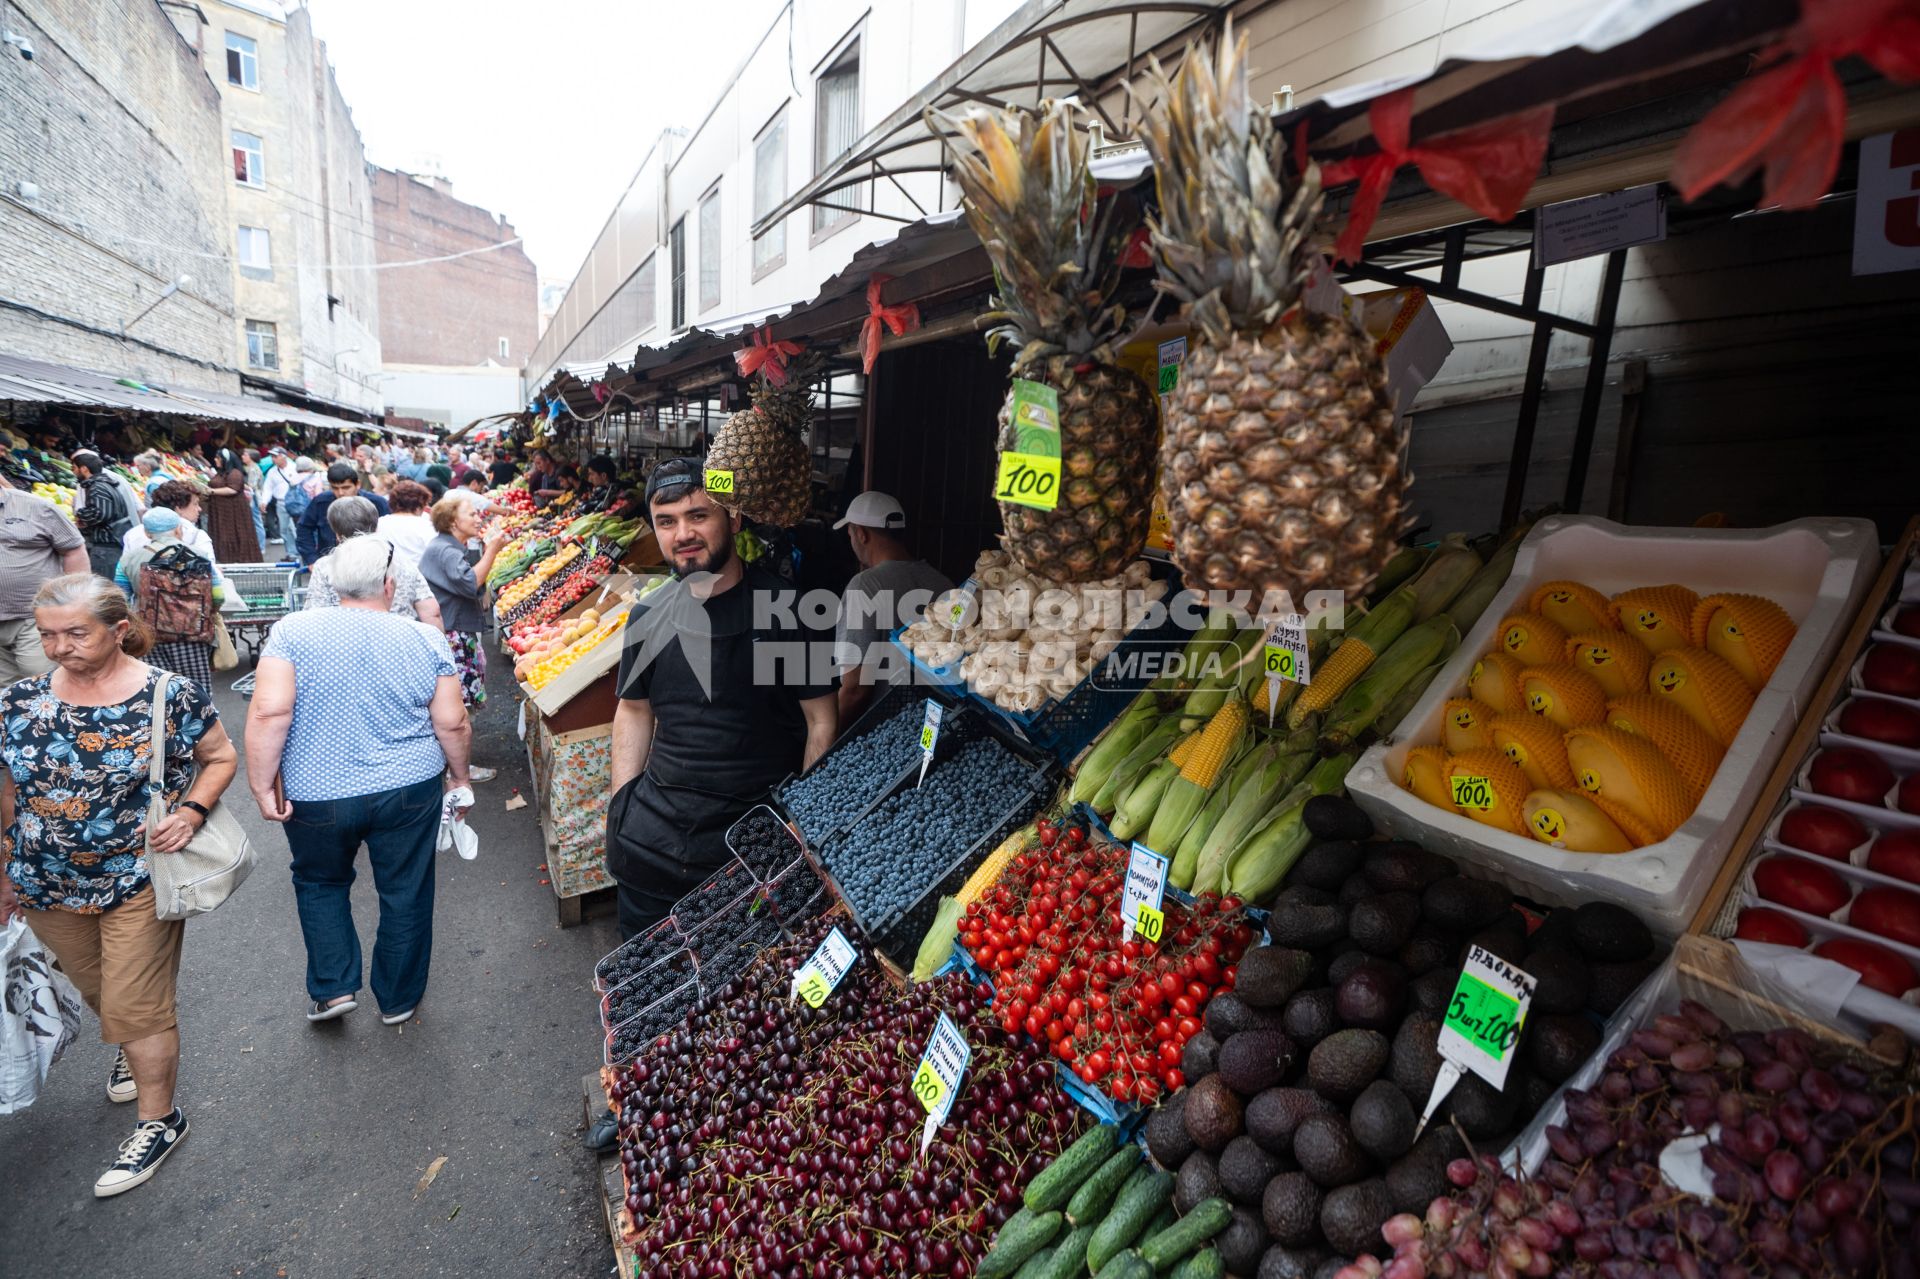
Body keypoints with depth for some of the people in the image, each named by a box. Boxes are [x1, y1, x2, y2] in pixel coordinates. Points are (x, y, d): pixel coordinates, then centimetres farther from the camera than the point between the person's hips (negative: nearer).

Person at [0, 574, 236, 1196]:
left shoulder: (171, 696, -16)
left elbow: (220, 757, -3)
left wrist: (192, 810, -20)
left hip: (140, 882, -4)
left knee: (136, 1009, 3)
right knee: (98, 993, 24)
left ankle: (159, 1120, 22)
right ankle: (132, 1050, 54)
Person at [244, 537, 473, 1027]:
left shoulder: (292, 630, -8)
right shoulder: (425, 639, -6)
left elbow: (269, 714, -17)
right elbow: (452, 724, -4)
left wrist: (263, 785, -7)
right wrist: (460, 775, 10)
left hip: (316, 797, 0)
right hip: (409, 791, 0)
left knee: (320, 883, 26)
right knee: (405, 894, 15)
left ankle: (333, 988, 23)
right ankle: (398, 1000, 30)